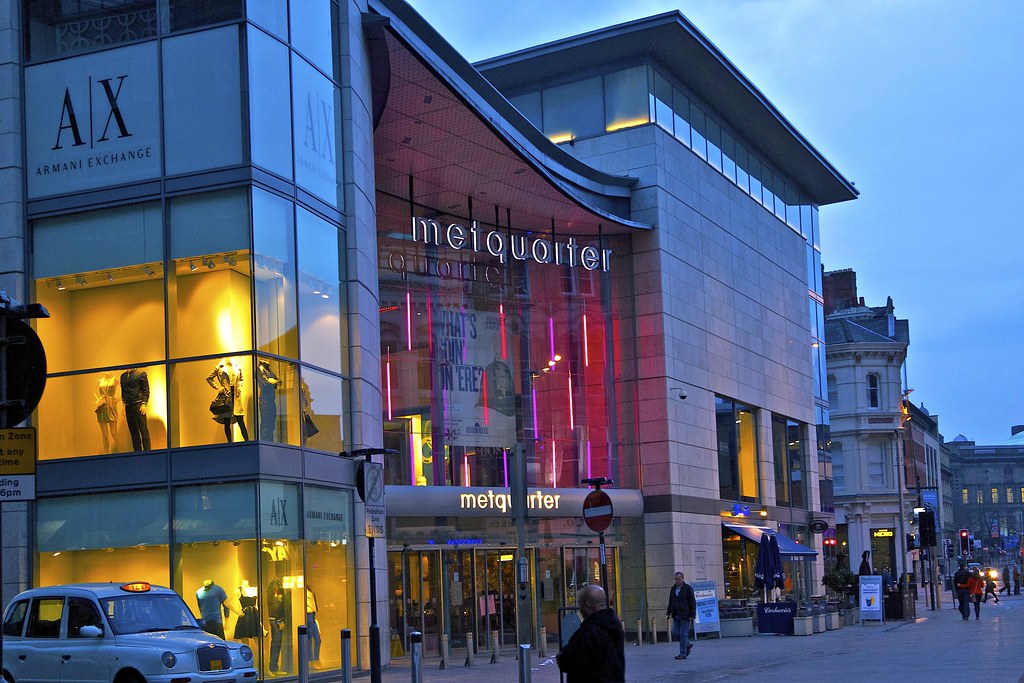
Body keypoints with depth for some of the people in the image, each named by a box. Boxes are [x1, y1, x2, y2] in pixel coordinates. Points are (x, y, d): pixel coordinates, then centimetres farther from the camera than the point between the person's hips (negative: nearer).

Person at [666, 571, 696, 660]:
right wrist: (668, 612, 9)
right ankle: (688, 644, 24)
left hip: (685, 616, -6)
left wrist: (692, 615, -13)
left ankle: (683, 654, -1)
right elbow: (670, 602, 19)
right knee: (675, 633, 2)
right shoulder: (673, 589, 12)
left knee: (683, 634, -6)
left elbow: (693, 602, -8)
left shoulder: (688, 588, -6)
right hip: (676, 616, 6)